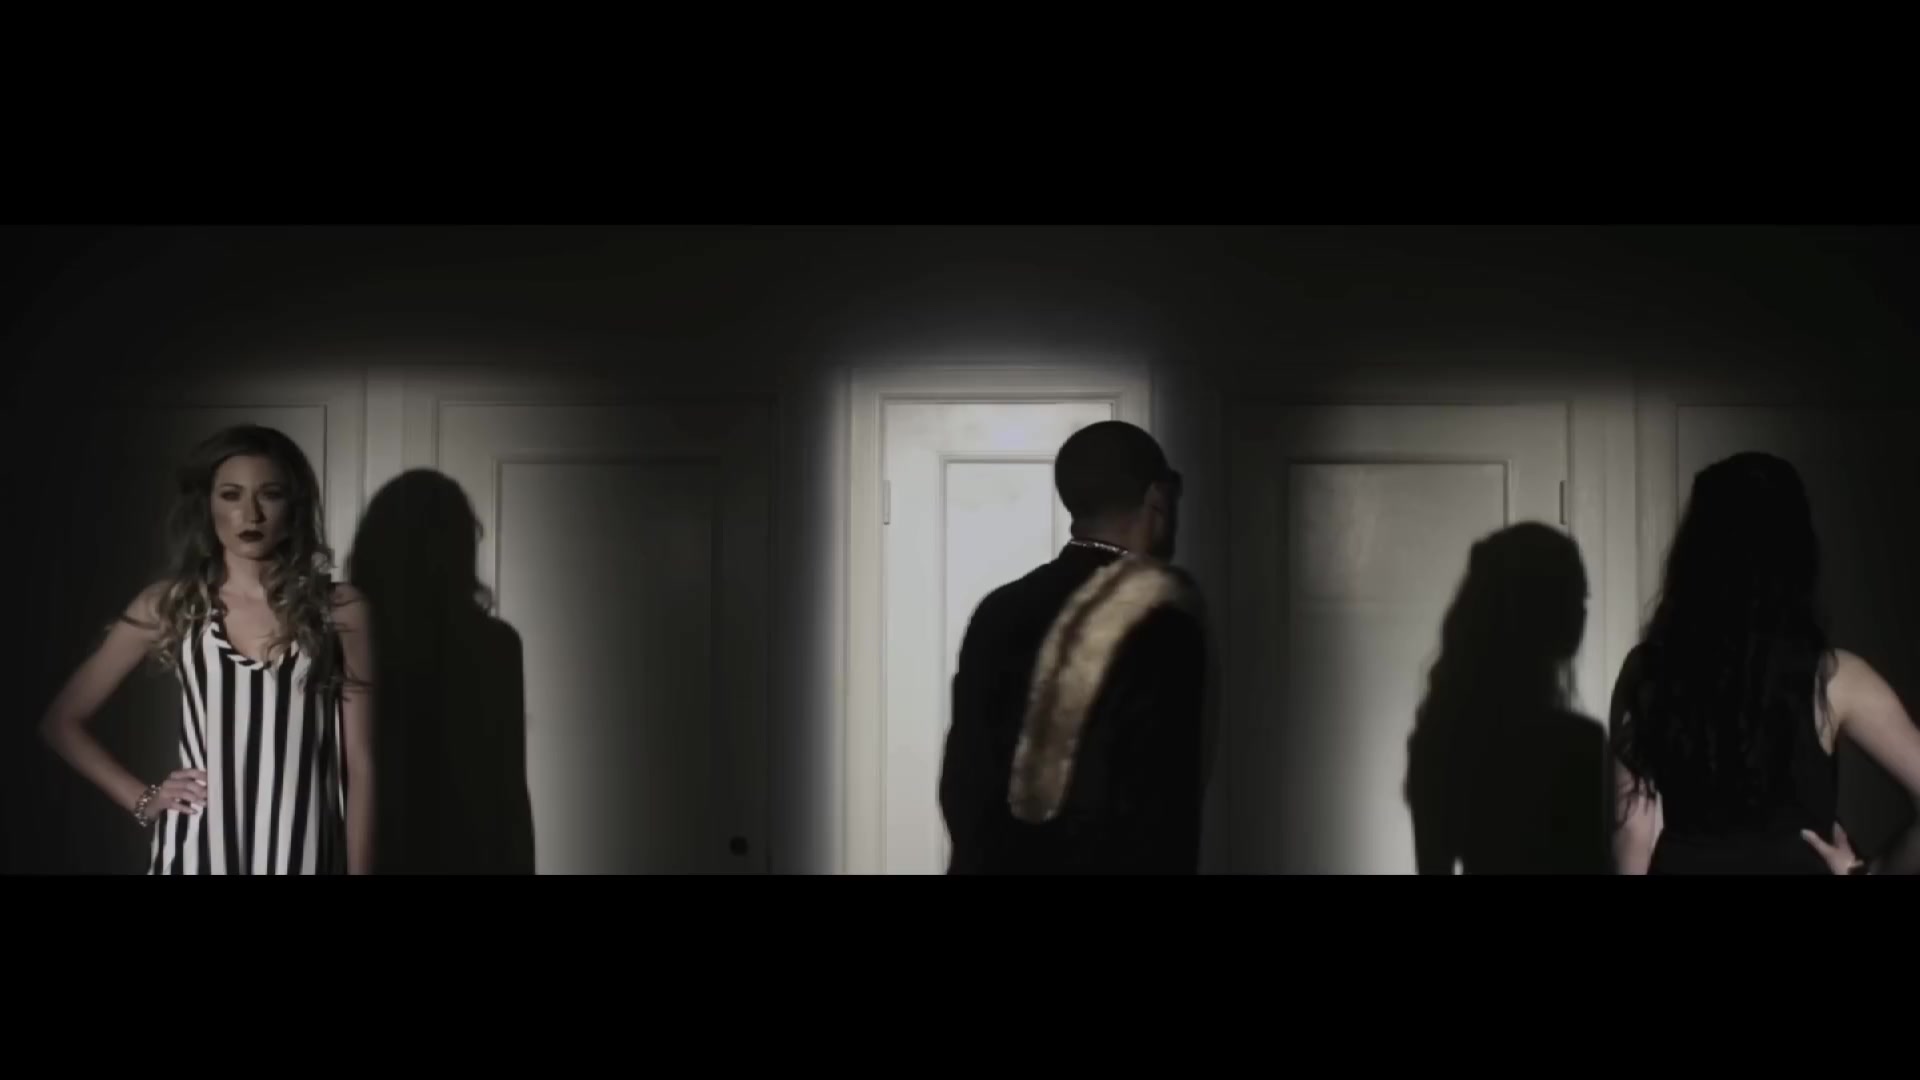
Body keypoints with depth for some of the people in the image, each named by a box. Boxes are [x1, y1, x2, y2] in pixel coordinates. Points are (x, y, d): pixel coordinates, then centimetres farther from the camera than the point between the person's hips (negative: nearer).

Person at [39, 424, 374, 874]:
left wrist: (358, 870, -4)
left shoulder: (338, 609, 2)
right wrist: (142, 800, 3)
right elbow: (62, 721, 12)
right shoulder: (170, 605, 4)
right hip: (199, 849, 1)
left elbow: (358, 764, 0)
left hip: (302, 851, 0)